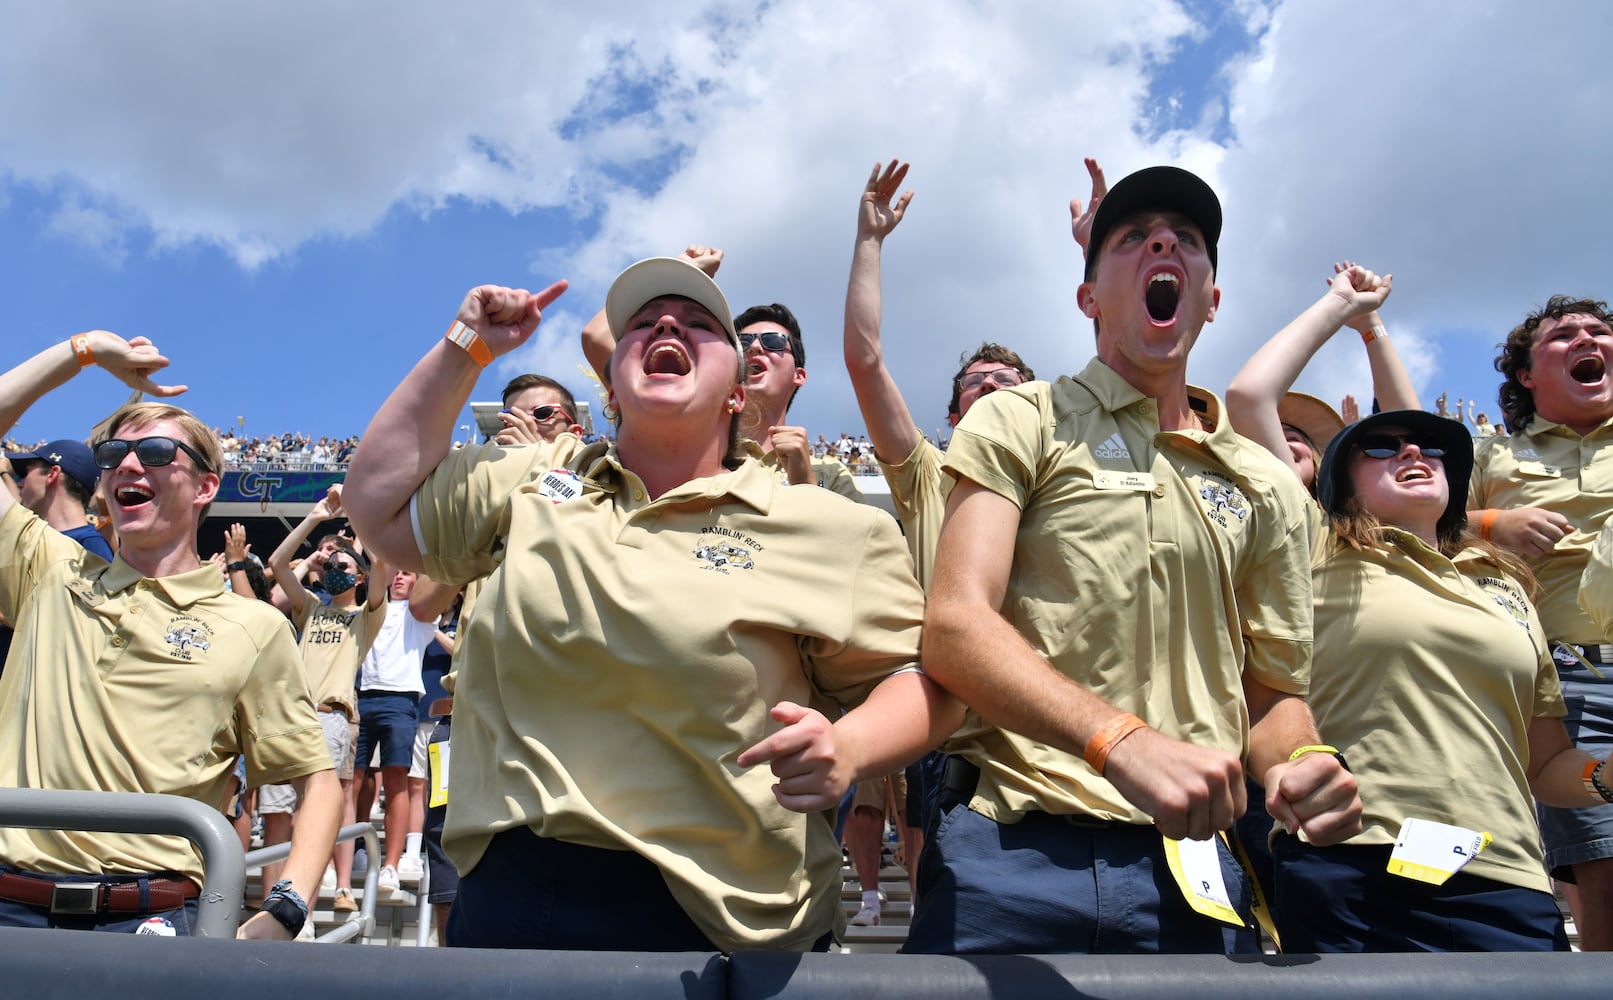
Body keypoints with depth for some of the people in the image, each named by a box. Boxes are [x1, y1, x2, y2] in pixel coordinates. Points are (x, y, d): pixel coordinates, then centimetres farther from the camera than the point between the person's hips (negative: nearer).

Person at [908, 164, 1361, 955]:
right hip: (1015, 852, -3)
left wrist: (1302, 764, -8)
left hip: (1192, 872, 4)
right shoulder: (1020, 422, 2)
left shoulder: (1264, 486, 14)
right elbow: (954, 628, -11)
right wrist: (1121, 739, -26)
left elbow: (1272, 690, 16)